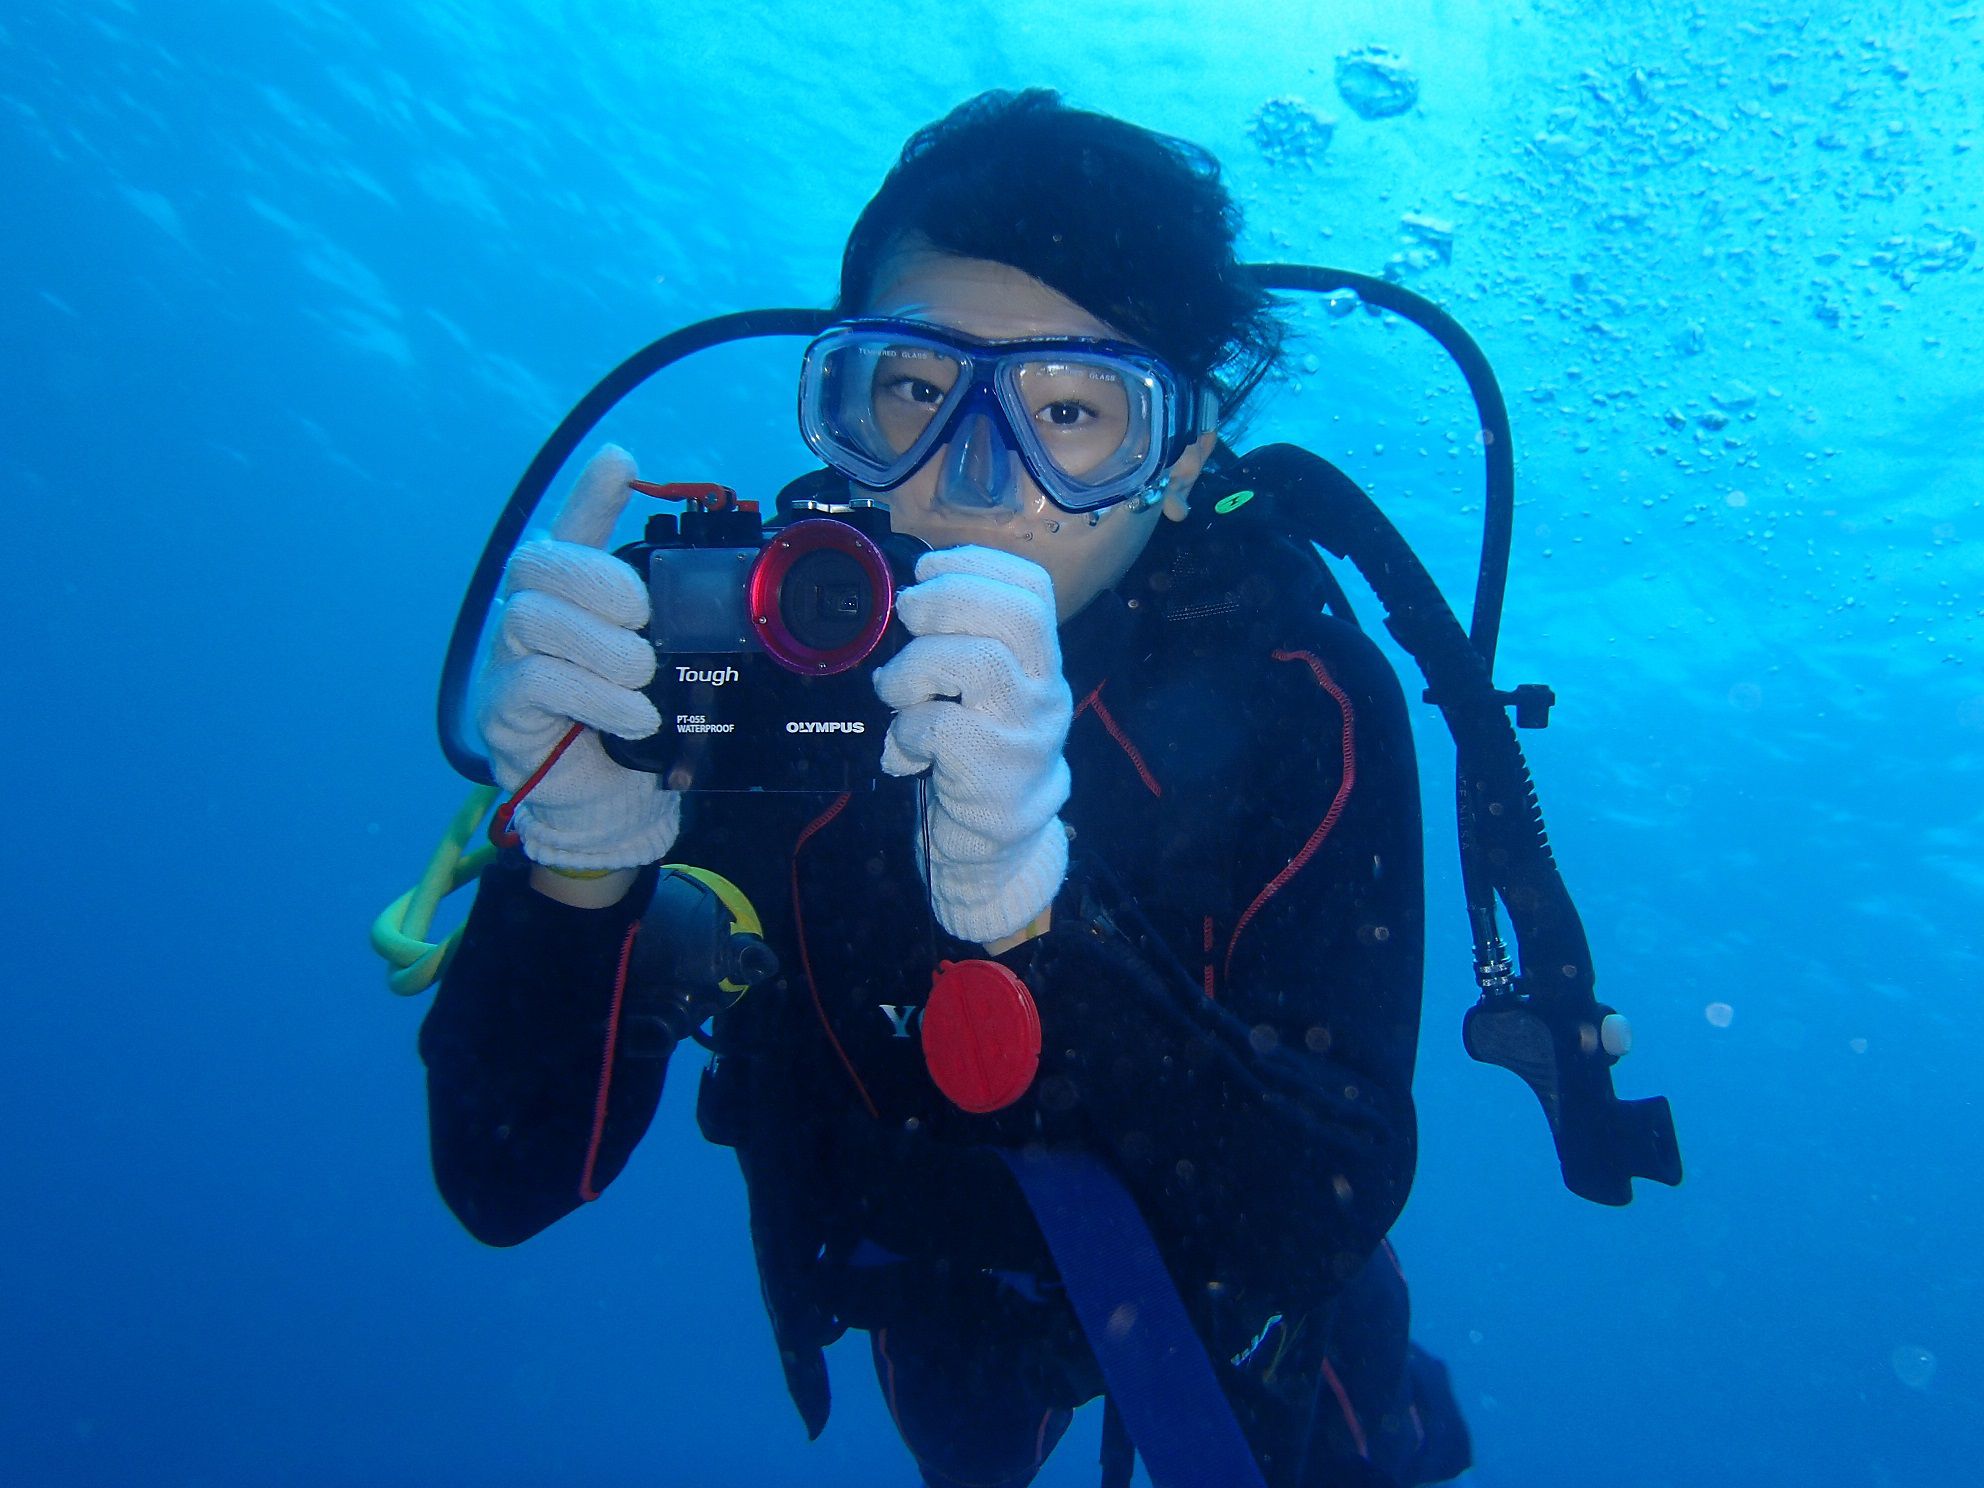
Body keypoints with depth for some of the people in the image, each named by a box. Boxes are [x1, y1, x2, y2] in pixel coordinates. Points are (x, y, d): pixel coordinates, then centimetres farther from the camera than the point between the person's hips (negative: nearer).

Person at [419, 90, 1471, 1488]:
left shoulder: (1298, 697, -30)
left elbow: (1324, 1222, -38)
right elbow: (505, 1185, -28)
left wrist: (1032, 892, -54)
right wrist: (579, 863, -47)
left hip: (1236, 1307, -1)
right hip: (936, 1302, 2)